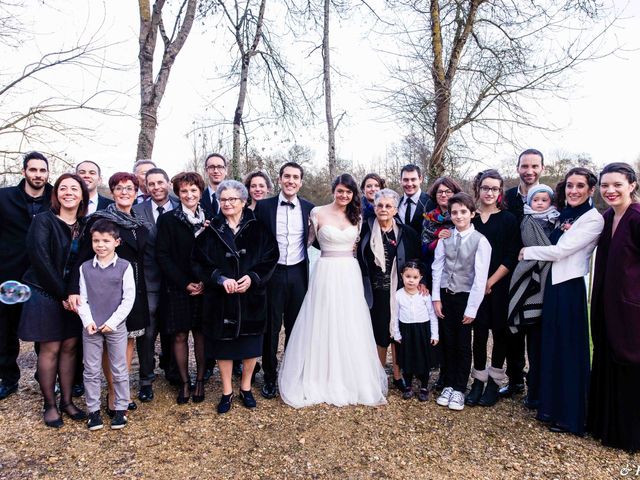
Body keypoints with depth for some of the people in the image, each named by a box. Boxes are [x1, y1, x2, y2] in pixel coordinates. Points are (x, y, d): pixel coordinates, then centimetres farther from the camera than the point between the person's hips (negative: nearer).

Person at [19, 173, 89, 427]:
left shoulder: (85, 225, 5)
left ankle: (67, 401, 19)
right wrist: (62, 294, -16)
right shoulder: (43, 220, -8)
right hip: (46, 294, -4)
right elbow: (40, 259, -15)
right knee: (50, 349, 2)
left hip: (74, 295, 4)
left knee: (69, 347, 8)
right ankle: (50, 405, 16)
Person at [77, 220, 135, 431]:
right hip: (91, 327, 2)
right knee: (91, 371, 10)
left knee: (119, 370, 8)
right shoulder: (85, 268, 2)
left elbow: (129, 298, -7)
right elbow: (82, 298, 4)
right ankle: (93, 410, 23)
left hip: (116, 326, -2)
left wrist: (113, 321, -12)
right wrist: (88, 321, -9)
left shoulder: (124, 267, -6)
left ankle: (121, 409, 20)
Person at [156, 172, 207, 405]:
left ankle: (200, 381, 21)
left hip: (205, 287, 2)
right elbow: (162, 255, -6)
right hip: (177, 288, -2)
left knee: (201, 334, 8)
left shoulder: (209, 219, 6)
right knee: (179, 336, 5)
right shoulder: (167, 219, -1)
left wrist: (206, 282, -7)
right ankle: (184, 383, 20)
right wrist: (185, 283, -11)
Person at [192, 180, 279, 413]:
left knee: (251, 345, 10)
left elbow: (270, 257, -2)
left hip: (251, 296, 0)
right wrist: (220, 279, -17)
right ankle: (227, 392, 25)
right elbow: (199, 262, -2)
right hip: (220, 299, 0)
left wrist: (252, 277, -16)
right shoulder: (211, 230, 1)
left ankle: (246, 388, 30)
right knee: (223, 345, 8)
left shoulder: (258, 229, 1)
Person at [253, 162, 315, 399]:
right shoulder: (264, 206, -2)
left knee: (296, 327, 12)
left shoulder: (309, 208, 2)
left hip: (298, 274, 2)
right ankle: (270, 376, 23)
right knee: (271, 327, 8)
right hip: (273, 273, -1)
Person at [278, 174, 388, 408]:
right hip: (326, 273, -3)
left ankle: (351, 378, 21)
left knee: (350, 327, 7)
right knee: (323, 325, 3)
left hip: (350, 275, 3)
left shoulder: (355, 216, 10)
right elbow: (309, 240, 7)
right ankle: (322, 379, 16)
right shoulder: (318, 213, -2)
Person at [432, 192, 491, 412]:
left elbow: (480, 277, -11)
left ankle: (459, 390, 21)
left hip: (465, 297, -3)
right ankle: (448, 385, 26)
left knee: (463, 345, 7)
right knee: (447, 343, 11)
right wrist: (436, 298, -1)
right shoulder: (445, 237, 0)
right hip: (445, 295, 3)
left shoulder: (480, 241, -10)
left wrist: (472, 308, -11)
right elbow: (437, 267, 3)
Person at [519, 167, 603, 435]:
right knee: (551, 348, 14)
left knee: (569, 351, 2)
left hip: (571, 289, -8)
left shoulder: (593, 219, -10)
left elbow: (559, 251, -15)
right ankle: (552, 406, 28)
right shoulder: (563, 216, 14)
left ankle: (570, 416, 17)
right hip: (553, 285, 8)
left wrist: (527, 252, -4)